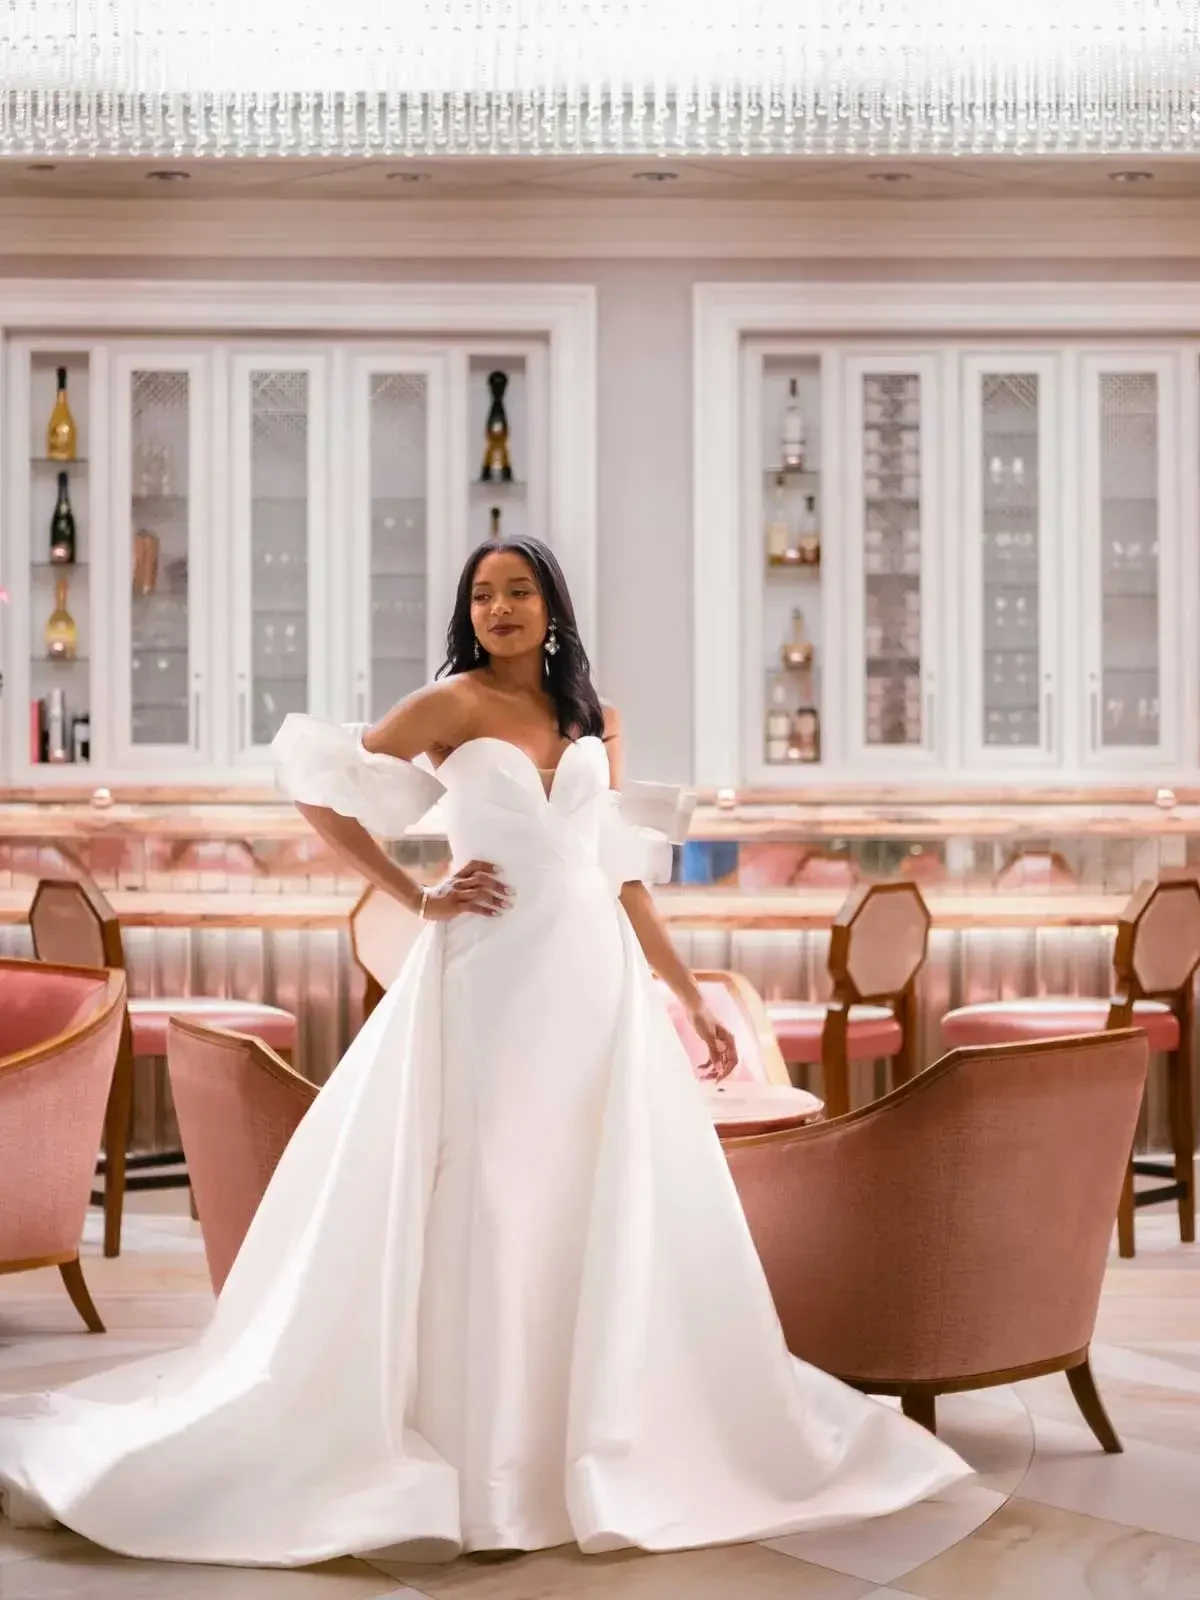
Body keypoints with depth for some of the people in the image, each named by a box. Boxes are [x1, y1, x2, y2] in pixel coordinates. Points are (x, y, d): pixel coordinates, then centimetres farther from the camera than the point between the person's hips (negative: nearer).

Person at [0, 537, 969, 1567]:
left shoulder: (594, 721, 14)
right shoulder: (452, 705, 1)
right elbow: (320, 790, -2)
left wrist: (693, 998, 14)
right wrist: (418, 900, -5)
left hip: (598, 980, 5)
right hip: (492, 980, -4)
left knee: (620, 1210, 4)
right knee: (487, 1210, -1)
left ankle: (614, 1445, 16)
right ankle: (485, 1454, 8)